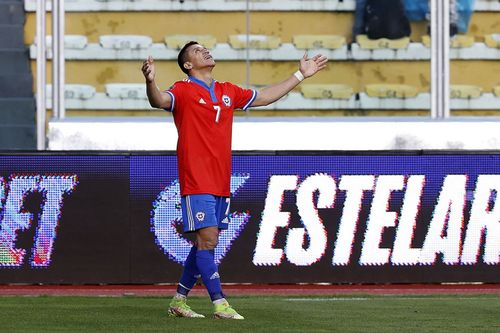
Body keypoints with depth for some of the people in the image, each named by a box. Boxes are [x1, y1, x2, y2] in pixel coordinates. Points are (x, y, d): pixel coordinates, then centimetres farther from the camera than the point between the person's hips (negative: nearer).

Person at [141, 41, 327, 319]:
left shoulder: (228, 91, 16)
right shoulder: (184, 91, -5)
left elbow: (264, 97, 27)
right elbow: (160, 101, -24)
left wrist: (301, 75, 30)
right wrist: (150, 81, -46)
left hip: (221, 182, 7)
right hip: (197, 181, -7)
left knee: (206, 243, 10)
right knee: (207, 239, -12)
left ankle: (179, 301, 20)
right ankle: (220, 305, -11)